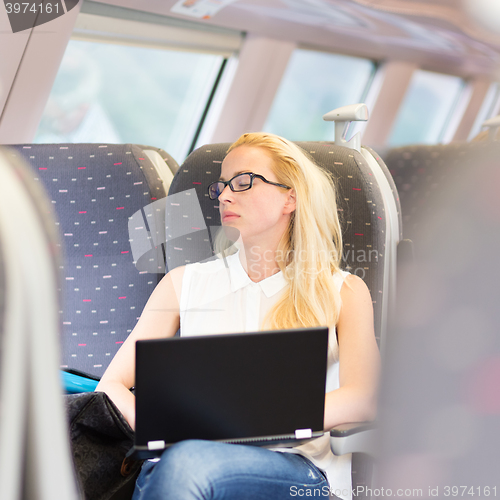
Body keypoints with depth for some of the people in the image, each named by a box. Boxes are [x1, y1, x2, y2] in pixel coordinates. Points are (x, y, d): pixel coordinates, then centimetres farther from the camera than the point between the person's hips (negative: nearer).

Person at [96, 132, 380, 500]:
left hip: (300, 469, -2)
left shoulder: (343, 291, 15)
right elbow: (112, 385, 16)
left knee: (187, 461, -36)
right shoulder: (185, 283, 22)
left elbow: (363, 399, -3)